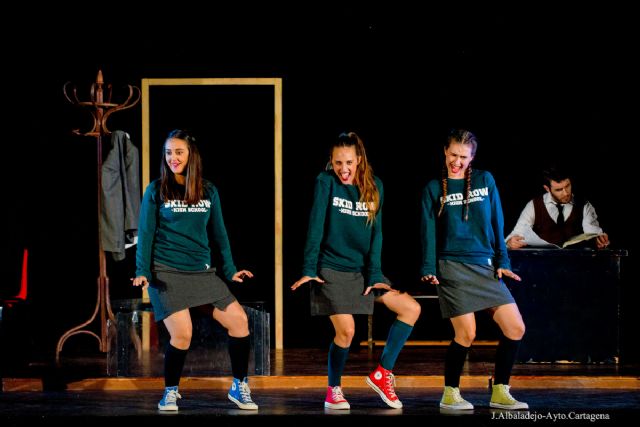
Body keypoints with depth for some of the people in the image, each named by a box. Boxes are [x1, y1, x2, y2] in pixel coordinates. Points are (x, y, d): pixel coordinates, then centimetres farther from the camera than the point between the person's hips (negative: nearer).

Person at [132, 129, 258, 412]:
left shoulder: (208, 191, 9)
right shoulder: (156, 191, 0)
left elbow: (218, 232, 14)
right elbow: (146, 234, 0)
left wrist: (230, 270, 12)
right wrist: (142, 271, -9)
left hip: (202, 272, 4)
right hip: (166, 273, -4)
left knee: (238, 319, -6)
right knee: (181, 334, -14)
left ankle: (239, 387, 10)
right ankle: (170, 392, 9)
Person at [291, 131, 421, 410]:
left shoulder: (374, 187, 3)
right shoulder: (326, 182, -7)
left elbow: (376, 233, 0)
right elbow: (316, 227, -11)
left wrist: (374, 275, -6)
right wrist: (309, 269, -15)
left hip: (362, 269, 5)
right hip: (331, 269, -5)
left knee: (411, 309, -3)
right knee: (346, 331, -15)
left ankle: (382, 374, 5)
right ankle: (333, 391, 8)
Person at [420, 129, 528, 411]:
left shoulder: (485, 180, 11)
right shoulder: (434, 188, 5)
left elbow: (496, 224, 10)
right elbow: (429, 232, 2)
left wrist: (502, 262, 3)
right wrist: (429, 269, -8)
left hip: (486, 268, 4)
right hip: (452, 268, -4)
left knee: (515, 328, -4)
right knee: (466, 334, -9)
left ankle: (500, 393, 8)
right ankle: (450, 394, 8)